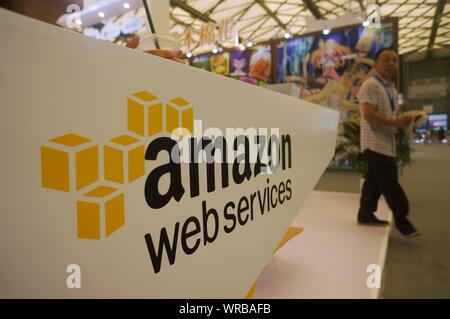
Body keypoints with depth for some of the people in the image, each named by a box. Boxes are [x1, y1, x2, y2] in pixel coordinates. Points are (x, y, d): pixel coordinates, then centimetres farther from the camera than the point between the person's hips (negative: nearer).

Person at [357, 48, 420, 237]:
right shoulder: (371, 85, -11)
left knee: (376, 180, 12)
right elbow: (368, 114, -23)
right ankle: (402, 220, 3)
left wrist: (404, 121, 8)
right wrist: (396, 122, -23)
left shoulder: (391, 88, 19)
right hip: (375, 143, -10)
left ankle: (366, 215, 21)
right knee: (389, 183, -6)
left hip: (387, 143, 10)